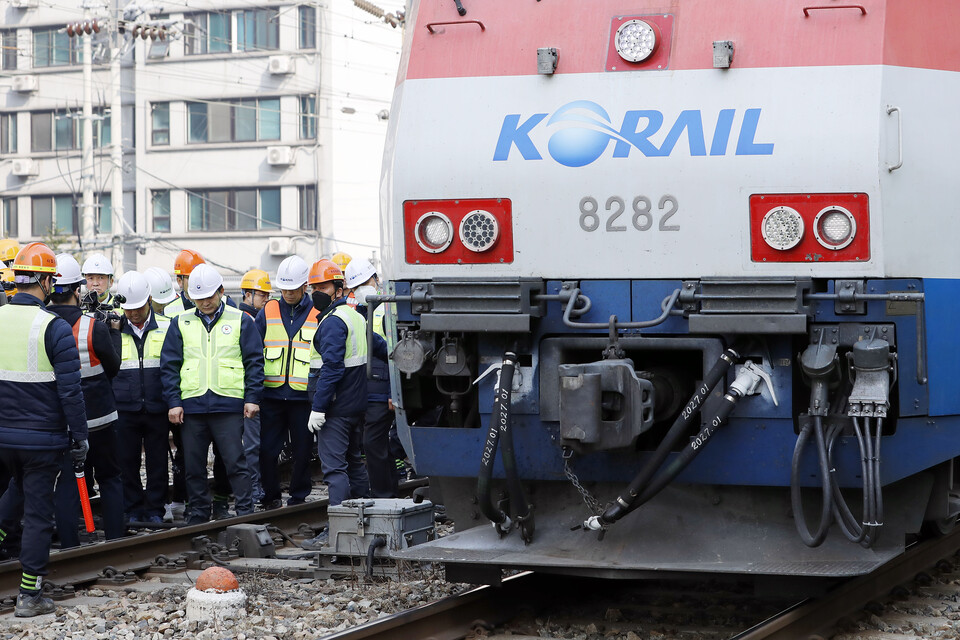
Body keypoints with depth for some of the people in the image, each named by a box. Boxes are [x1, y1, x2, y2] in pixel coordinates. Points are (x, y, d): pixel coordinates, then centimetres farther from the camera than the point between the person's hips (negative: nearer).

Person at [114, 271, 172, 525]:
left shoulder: (167, 328, 4)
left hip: (156, 407, 0)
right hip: (124, 407, 1)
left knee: (157, 462, 5)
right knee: (127, 462, 4)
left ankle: (155, 509, 16)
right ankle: (132, 510, 15)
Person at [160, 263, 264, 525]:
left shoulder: (240, 321, 5)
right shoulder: (181, 324, 10)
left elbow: (254, 362, 5)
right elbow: (169, 365, 9)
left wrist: (252, 398, -3)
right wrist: (173, 402, 0)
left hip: (228, 404, -2)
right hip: (191, 405, 2)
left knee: (235, 463, -4)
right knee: (193, 466, 7)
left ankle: (246, 513, 3)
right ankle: (197, 518, 17)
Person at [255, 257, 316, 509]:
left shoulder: (317, 314, 3)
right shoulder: (268, 312, 8)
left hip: (303, 395, -1)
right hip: (272, 393, 1)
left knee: (302, 450, 5)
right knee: (267, 449, 1)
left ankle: (299, 496, 17)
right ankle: (271, 496, 14)